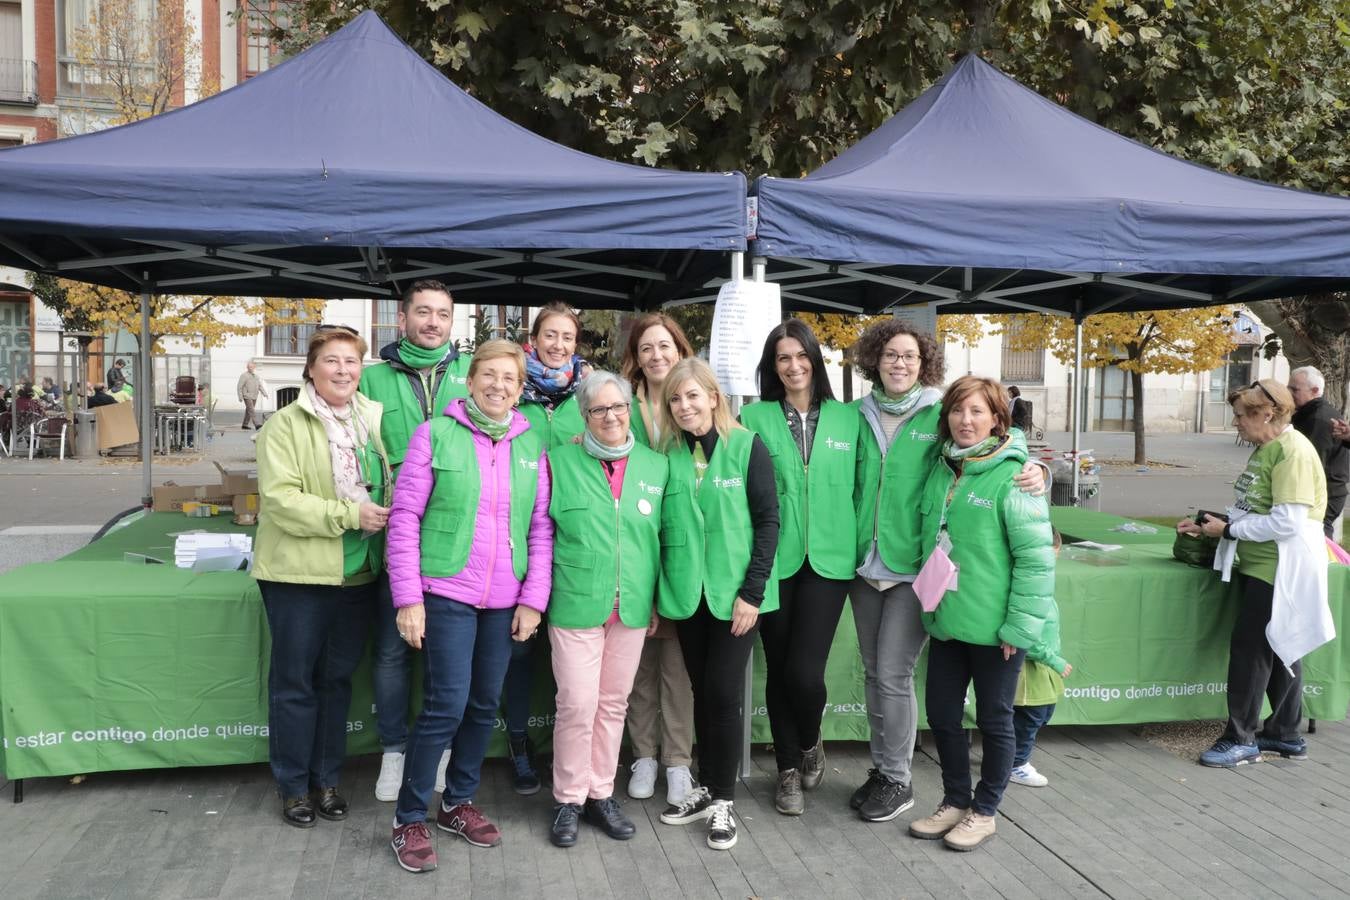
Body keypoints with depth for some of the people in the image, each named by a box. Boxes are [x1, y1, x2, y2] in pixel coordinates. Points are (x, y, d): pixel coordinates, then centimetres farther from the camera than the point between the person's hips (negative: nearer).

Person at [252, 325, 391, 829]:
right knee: (295, 682, 7)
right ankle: (294, 786, 22)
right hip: (299, 573, -4)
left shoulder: (374, 419, 7)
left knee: (337, 678, 15)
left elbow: (392, 483, 19)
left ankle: (326, 779, 29)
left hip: (358, 573, 5)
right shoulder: (286, 425, -9)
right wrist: (349, 514, -21)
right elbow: (280, 499, -17)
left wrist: (389, 517, 2)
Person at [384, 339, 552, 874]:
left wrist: (533, 598, 1)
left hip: (505, 600, 4)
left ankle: (458, 803, 32)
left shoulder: (530, 444, 6)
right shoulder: (436, 434, -5)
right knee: (446, 706, -6)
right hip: (446, 593, -4)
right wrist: (407, 598, -9)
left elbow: (541, 528, 7)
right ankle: (409, 820, 12)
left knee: (485, 706, 12)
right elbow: (404, 519, -5)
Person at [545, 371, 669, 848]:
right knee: (577, 705, -2)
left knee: (614, 703, 12)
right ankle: (569, 799, 17)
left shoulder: (656, 466, 6)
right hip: (576, 606, -3)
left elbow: (663, 537, 11)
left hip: (632, 608, 3)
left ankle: (601, 794, 28)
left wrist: (659, 600, 9)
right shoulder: (560, 461, -2)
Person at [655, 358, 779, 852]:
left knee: (723, 693, -3)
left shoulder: (747, 447, -5)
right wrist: (656, 593, 3)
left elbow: (767, 520, -6)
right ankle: (707, 787, 27)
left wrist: (753, 590, -12)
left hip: (736, 592, -3)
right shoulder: (668, 453, 4)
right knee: (701, 691, 12)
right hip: (687, 592, 3)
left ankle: (723, 801, 13)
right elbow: (661, 525, 8)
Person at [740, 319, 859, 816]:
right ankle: (789, 770, 28)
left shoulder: (848, 418, 7)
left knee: (805, 672, -8)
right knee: (778, 669, 8)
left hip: (828, 560, 0)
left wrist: (860, 545, 5)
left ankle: (810, 742, 25)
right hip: (774, 560, 0)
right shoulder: (755, 418, 2)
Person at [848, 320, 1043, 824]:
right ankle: (881, 768, 29)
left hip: (913, 568, -4)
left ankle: (897, 781, 15)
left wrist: (1032, 472, -21)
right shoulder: (862, 415, 6)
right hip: (865, 565, 4)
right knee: (873, 672, 13)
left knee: (893, 674, -3)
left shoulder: (940, 413, -5)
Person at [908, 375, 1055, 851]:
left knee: (994, 719, 11)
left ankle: (984, 811, 28)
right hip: (946, 621, 6)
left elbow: (1036, 557, -16)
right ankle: (955, 800, 34)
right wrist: (930, 605, 14)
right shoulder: (941, 471, 6)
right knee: (941, 713, 14)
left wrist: (1020, 626, -17)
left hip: (995, 628, -6)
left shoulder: (1012, 476, -15)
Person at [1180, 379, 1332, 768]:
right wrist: (1208, 524, 4)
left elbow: (1288, 522, -24)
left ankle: (1241, 739, 5)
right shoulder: (1264, 450, 12)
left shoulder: (1293, 451, -18)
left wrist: (1228, 530, -17)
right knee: (1279, 649, 16)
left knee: (1249, 648, -5)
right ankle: (1286, 735, 28)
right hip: (1260, 566, 10)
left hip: (1279, 571, -10)